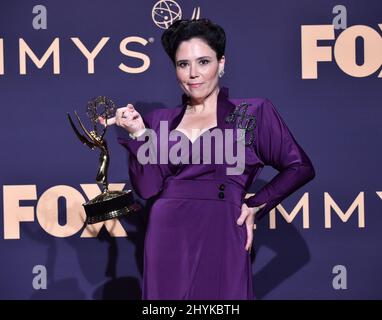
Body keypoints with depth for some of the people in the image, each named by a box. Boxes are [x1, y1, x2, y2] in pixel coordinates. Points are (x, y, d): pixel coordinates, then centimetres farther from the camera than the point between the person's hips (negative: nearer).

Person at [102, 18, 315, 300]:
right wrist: (138, 134, -5)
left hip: (220, 240, -2)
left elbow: (300, 167, 5)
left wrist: (256, 205, -2)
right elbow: (148, 188, 3)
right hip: (166, 242, 3)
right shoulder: (160, 121, 11)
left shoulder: (253, 113, 4)